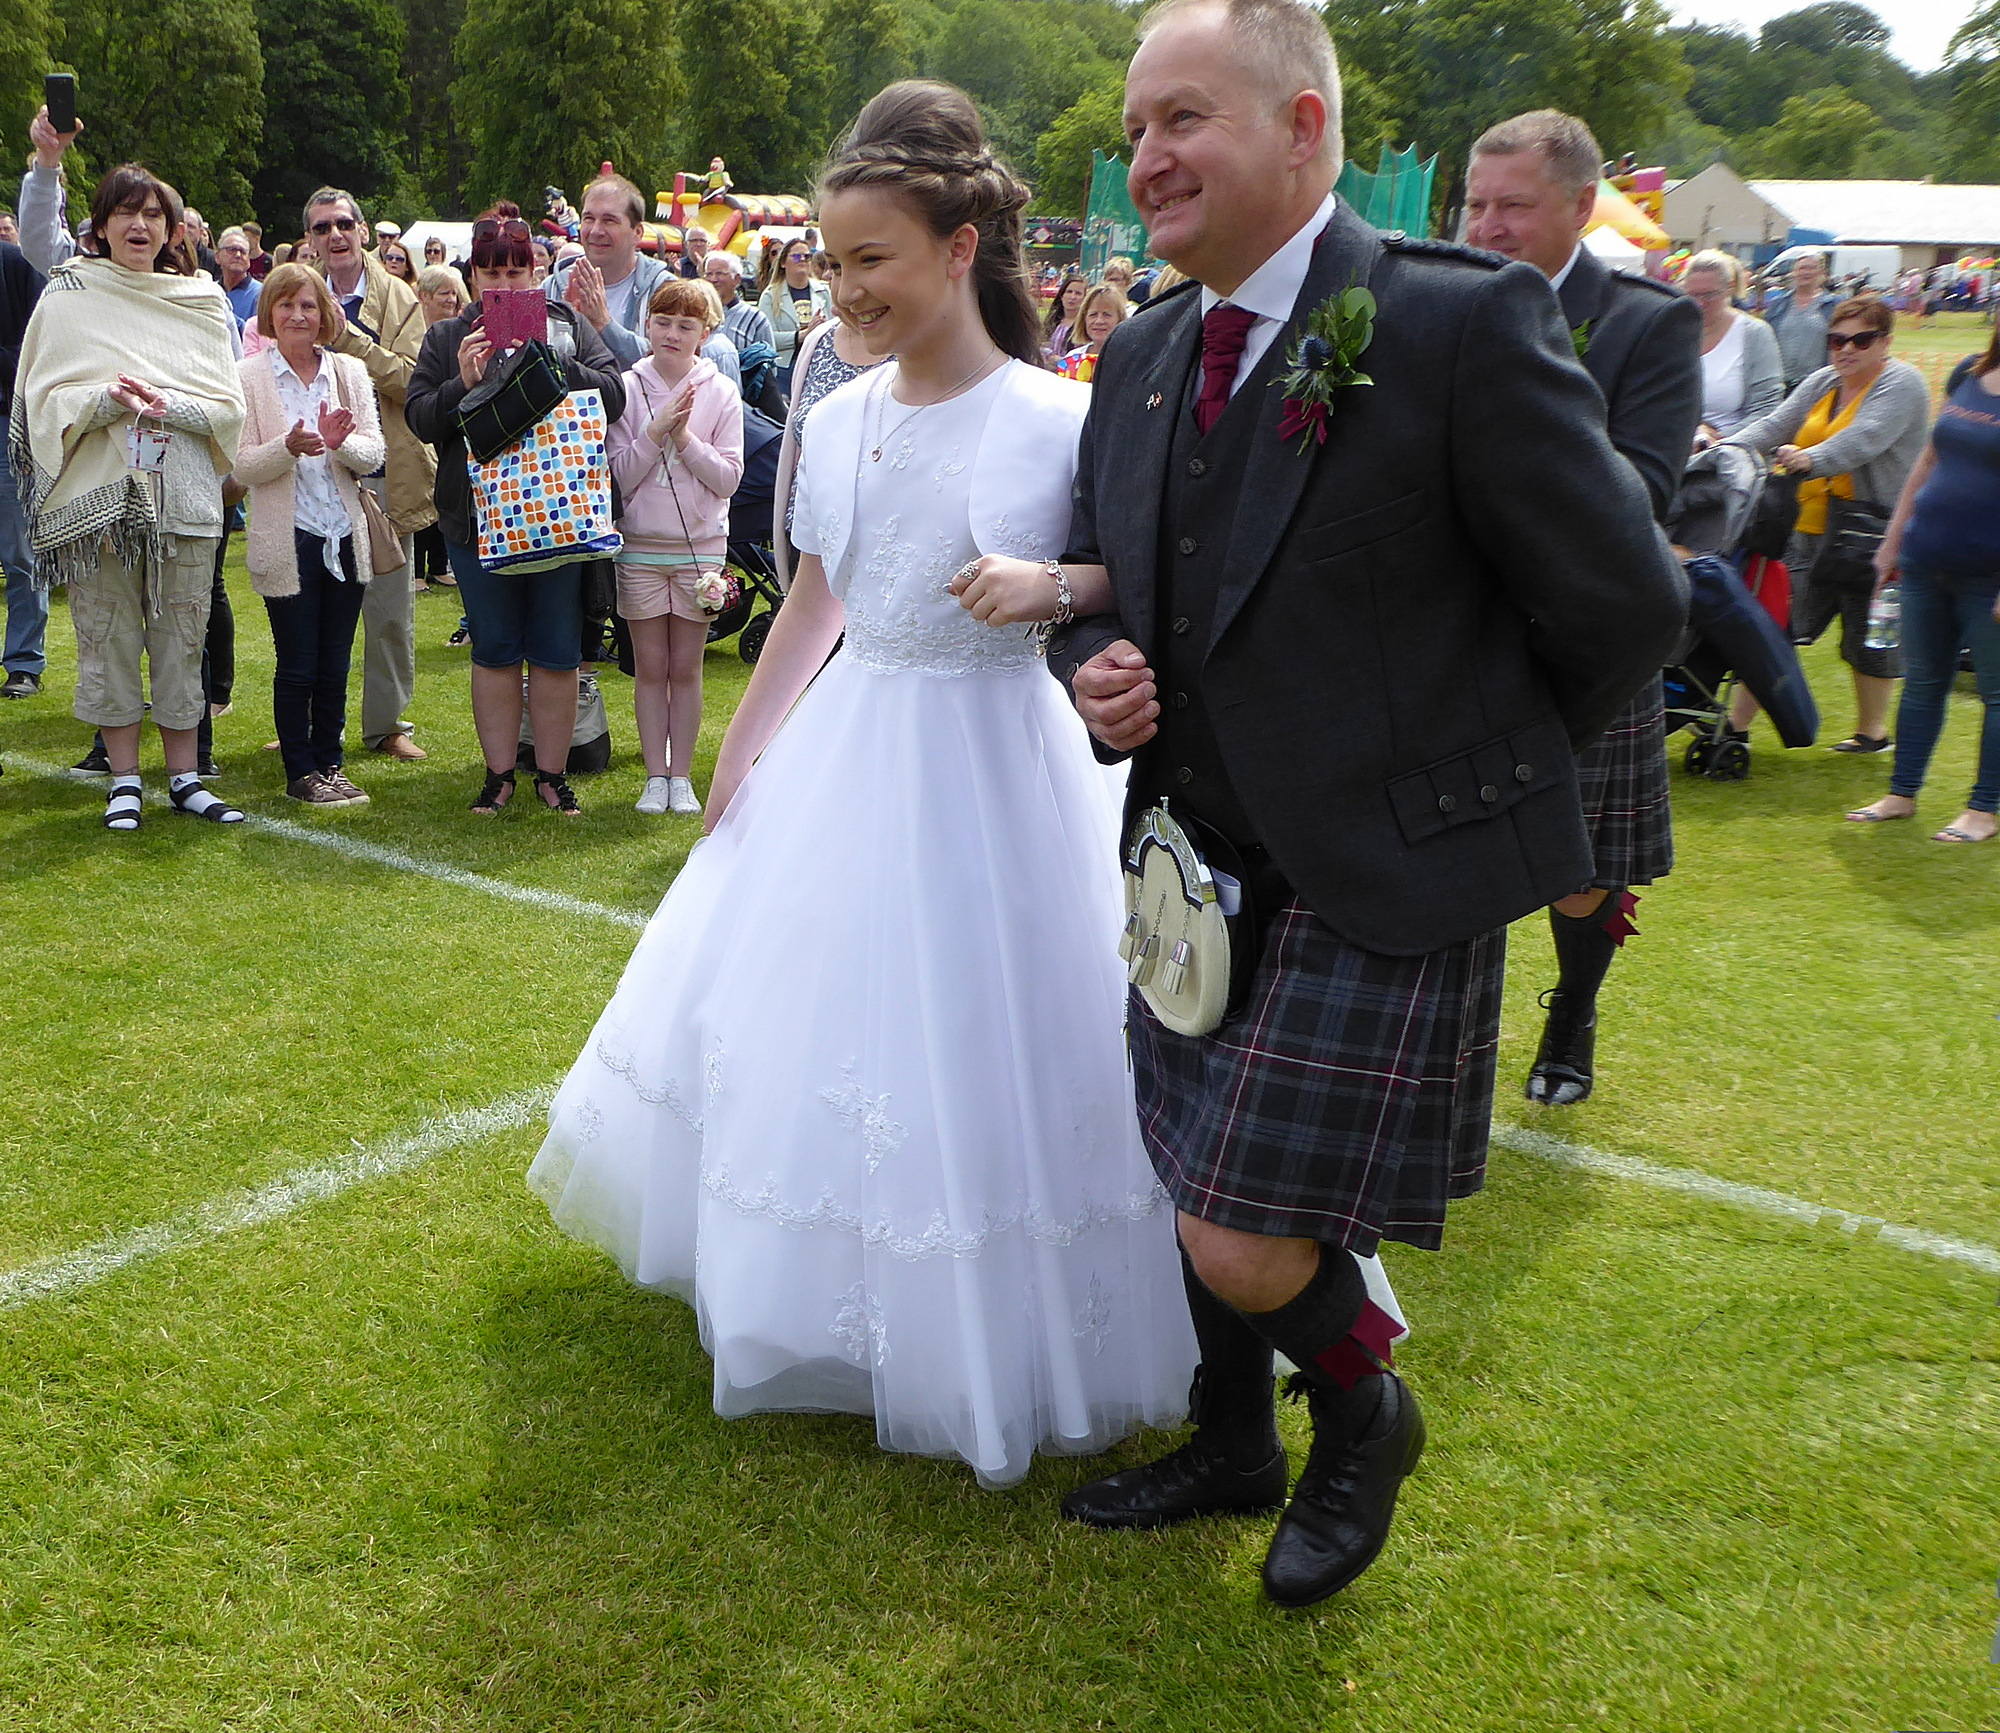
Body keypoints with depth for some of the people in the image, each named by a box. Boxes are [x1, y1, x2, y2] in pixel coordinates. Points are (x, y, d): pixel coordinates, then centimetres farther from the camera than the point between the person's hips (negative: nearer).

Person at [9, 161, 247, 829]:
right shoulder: (67, 297, 5)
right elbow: (44, 398, 0)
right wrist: (108, 398, -18)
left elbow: (229, 404, 4)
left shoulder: (202, 304, 10)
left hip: (183, 495, 1)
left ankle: (184, 776, 14)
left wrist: (170, 404, -14)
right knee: (108, 639, 2)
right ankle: (124, 779, 12)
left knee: (181, 639, 5)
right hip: (99, 497, -1)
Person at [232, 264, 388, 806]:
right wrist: (288, 447, -24)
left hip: (345, 533, 3)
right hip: (287, 539, -3)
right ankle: (301, 771, 15)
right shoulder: (248, 376, -2)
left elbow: (373, 454, -1)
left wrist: (339, 443, -22)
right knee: (297, 665, 3)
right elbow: (242, 467, -6)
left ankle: (330, 762, 23)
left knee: (335, 664, 10)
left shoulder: (350, 372, 7)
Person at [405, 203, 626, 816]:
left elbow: (613, 396, -4)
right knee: (494, 650, 8)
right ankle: (499, 772, 19)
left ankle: (552, 772, 16)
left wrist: (554, 365, -17)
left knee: (556, 652, 5)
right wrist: (464, 382, -15)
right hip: (478, 518, 1)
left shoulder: (568, 326, 7)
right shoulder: (446, 338, 9)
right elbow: (419, 419, 2)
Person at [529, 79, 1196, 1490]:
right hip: (844, 758, 6)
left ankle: (984, 1340, 26)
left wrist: (1054, 588, -27)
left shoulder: (1060, 418, -13)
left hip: (993, 765, -6)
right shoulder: (838, 420, 3)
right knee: (806, 1017, 16)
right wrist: (739, 752, 16)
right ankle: (812, 1287, 42)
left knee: (982, 1044, 3)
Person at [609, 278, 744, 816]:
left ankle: (682, 776, 14)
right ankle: (655, 776, 13)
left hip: (700, 546, 0)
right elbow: (618, 476, -5)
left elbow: (729, 478, -4)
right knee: (650, 666, 5)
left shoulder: (720, 393, 0)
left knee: (686, 667, 5)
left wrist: (685, 438, -16)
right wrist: (655, 429, -15)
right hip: (639, 546, 0)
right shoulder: (627, 388, 0)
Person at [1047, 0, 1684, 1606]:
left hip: (1389, 885, -6)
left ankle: (1366, 1418, 29)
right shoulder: (1143, 356, 5)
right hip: (1201, 861, 7)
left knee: (1250, 1245, -5)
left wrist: (1480, 767, 1)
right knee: (1205, 1196, 19)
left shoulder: (1463, 323, -17)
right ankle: (1234, 1448, 45)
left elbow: (1627, 605, -12)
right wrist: (1096, 671, -5)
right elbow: (1092, 579, 18)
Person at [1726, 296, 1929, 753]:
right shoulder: (1821, 383, 14)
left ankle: (1872, 731, 21)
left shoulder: (1901, 383, -8)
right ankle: (1737, 724, 5)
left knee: (1870, 638, 4)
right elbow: (1775, 424, 4)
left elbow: (1865, 439, -25)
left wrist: (1810, 459, -42)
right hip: (1813, 531, 6)